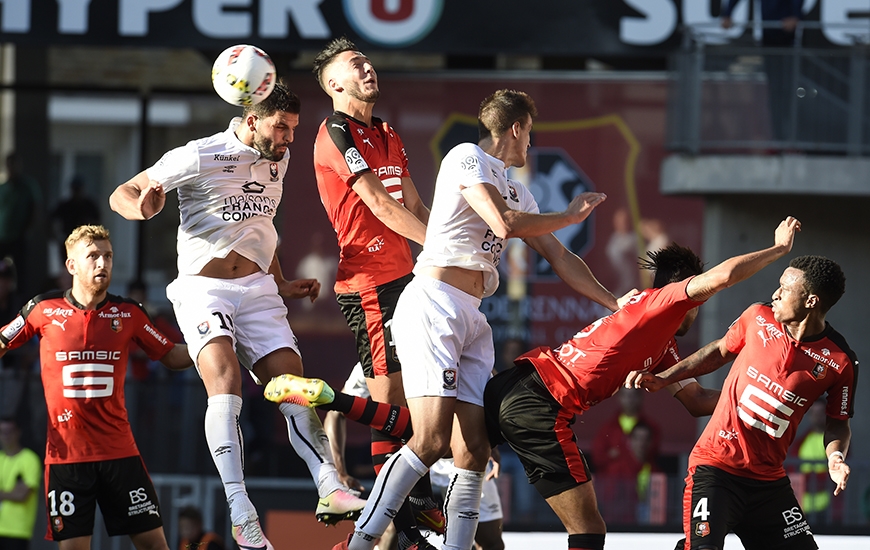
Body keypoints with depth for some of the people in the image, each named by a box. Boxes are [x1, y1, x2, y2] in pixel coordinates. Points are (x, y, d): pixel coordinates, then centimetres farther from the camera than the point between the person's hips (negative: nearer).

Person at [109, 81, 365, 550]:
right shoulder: (199, 156, -9)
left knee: (293, 383, -8)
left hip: (257, 289, 6)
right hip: (203, 288, -6)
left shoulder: (277, 159, 12)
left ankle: (329, 490, -10)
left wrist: (282, 284, 27)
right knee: (225, 380, -25)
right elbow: (121, 194, -6)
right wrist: (142, 208, -30)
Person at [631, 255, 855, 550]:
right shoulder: (758, 318, -4)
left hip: (769, 479, 2)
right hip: (715, 466, -2)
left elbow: (838, 422, 5)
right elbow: (720, 351, 14)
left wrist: (835, 456, -15)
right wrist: (663, 379, 10)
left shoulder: (841, 362, -8)